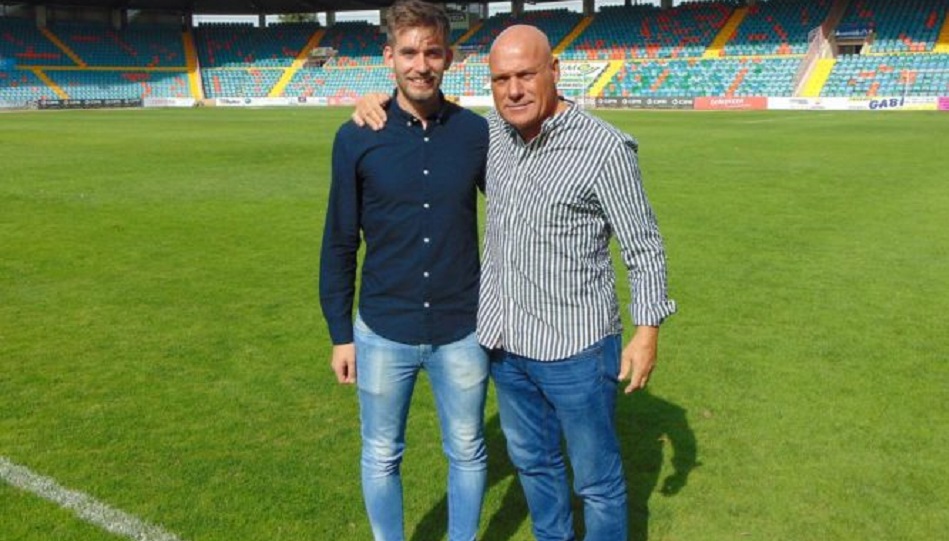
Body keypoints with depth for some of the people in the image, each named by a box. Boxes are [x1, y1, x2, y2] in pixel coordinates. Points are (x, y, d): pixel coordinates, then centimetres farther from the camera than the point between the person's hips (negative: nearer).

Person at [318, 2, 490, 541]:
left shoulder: (477, 133, -5)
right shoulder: (357, 139, -6)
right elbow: (339, 244, 0)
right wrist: (340, 334, 2)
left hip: (462, 332, 1)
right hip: (383, 334, 0)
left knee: (467, 453, 17)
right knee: (381, 457, 16)